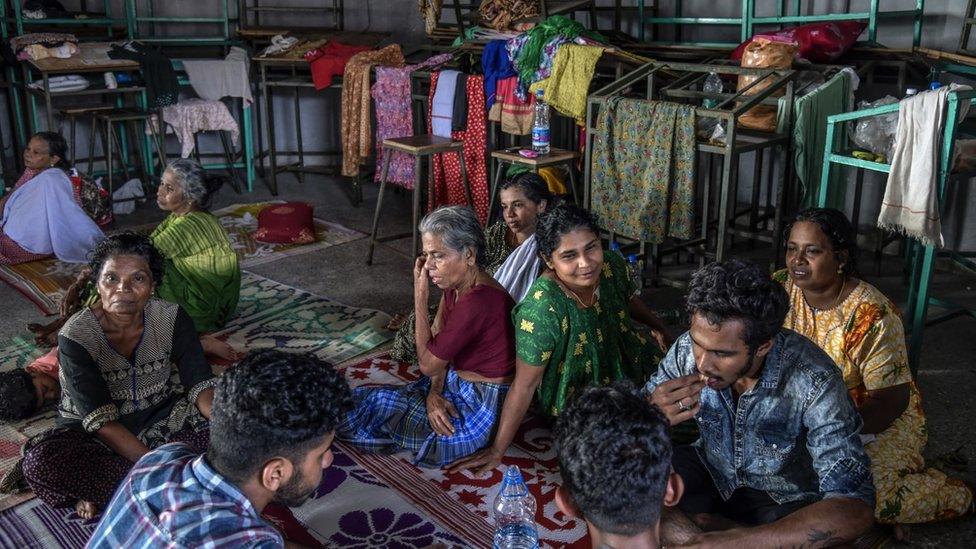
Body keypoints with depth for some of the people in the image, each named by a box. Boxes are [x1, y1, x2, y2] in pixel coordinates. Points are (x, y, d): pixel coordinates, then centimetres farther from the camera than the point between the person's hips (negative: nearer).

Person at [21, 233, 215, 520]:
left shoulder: (172, 318, -12)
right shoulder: (76, 336, -20)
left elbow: (201, 384, -15)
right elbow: (101, 421, -24)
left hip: (162, 419, 3)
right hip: (94, 434, -2)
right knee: (40, 462, -33)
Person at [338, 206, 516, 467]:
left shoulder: (478, 301, -31)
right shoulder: (456, 284, -1)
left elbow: (428, 364, -20)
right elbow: (438, 338, 4)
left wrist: (420, 295, -19)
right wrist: (434, 392, -14)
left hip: (481, 405, -8)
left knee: (378, 404, -1)